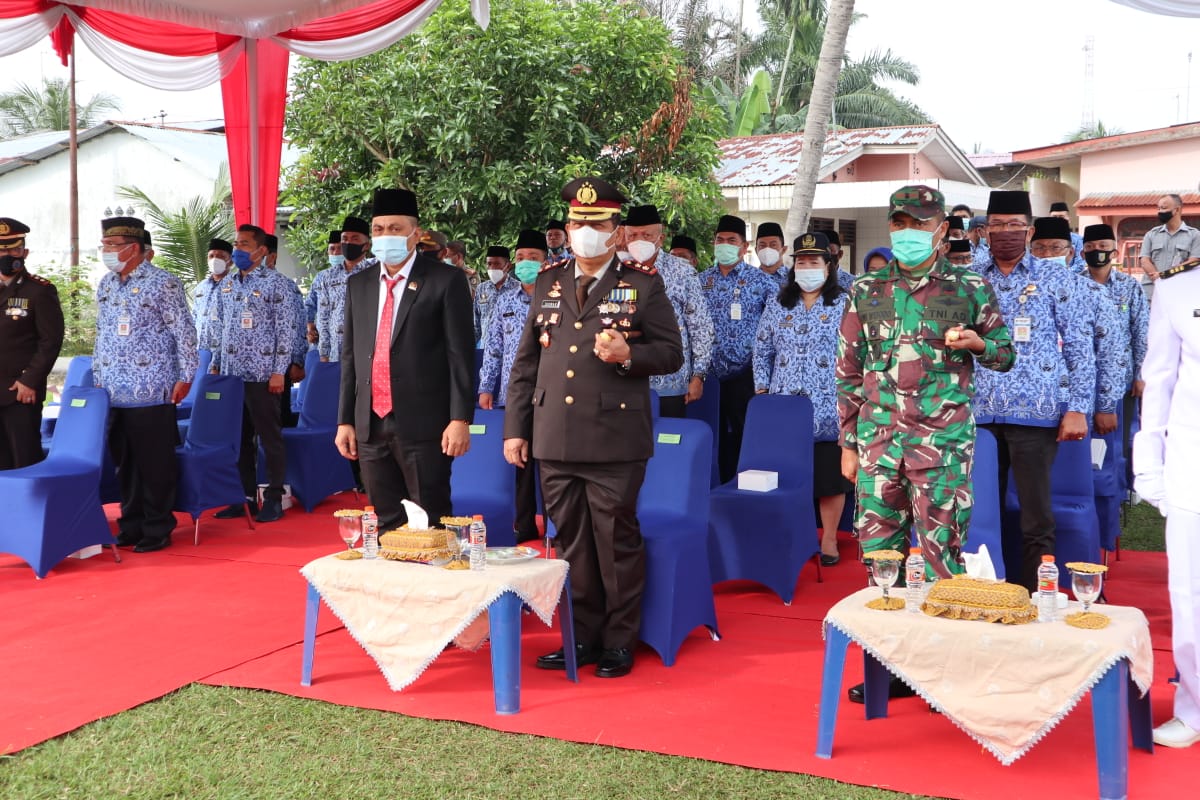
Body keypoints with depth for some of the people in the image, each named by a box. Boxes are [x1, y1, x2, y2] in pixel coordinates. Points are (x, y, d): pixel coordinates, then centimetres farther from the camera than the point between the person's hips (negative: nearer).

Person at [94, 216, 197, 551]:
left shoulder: (162, 283, -7)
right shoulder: (106, 285, 13)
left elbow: (184, 332, -6)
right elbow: (101, 335, 20)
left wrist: (184, 377, -9)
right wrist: (97, 376, 17)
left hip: (151, 392, -6)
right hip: (113, 392, 6)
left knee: (155, 463, -1)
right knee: (124, 461, 11)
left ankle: (158, 529, 9)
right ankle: (131, 525, 22)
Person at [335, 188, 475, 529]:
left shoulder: (446, 280, -2)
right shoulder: (358, 284, 14)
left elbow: (461, 355, -6)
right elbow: (350, 356, 15)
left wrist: (461, 419, -12)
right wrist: (345, 421, 11)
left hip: (422, 424, -5)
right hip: (370, 425, 5)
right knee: (386, 524, 11)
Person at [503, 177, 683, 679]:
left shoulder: (643, 284, 1)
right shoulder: (548, 283, 12)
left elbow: (671, 353, 0)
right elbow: (526, 362, 13)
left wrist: (628, 355, -19)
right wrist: (515, 427, 8)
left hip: (615, 442, -4)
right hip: (555, 442, 4)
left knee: (616, 541, 3)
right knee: (571, 542, 11)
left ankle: (619, 642, 17)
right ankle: (583, 637, 24)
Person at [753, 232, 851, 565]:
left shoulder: (843, 304, 2)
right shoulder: (777, 304, 11)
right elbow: (762, 351, 14)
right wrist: (762, 391, 7)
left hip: (827, 408, -3)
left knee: (830, 474, 2)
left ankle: (829, 539, 13)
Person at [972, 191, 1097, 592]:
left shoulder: (1055, 280, 3)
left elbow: (1080, 348, 2)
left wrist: (1078, 407, -5)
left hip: (1035, 414, -2)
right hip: (978, 414, 3)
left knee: (1036, 519, 1)